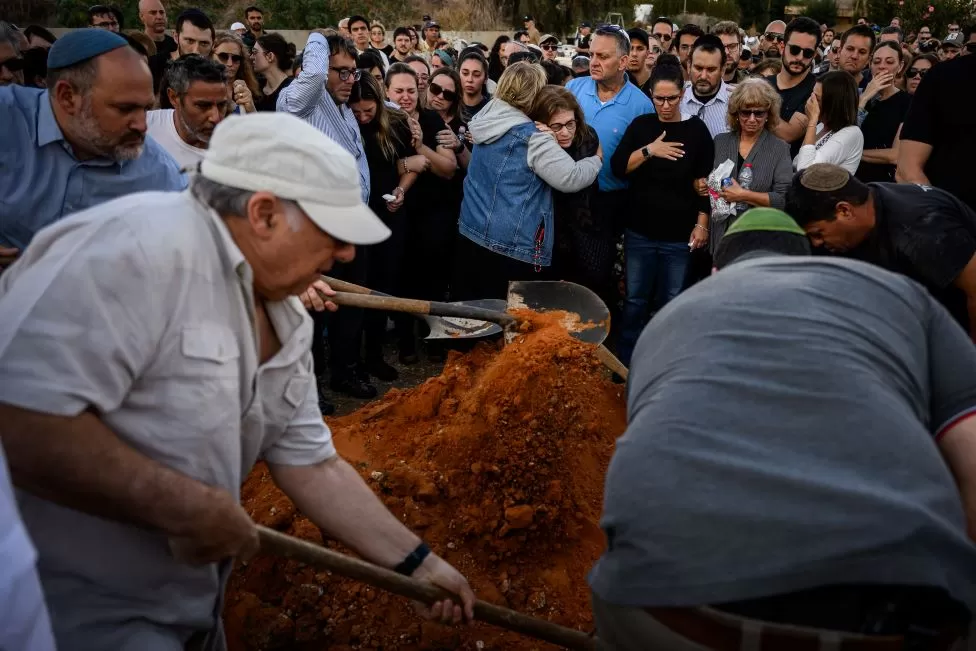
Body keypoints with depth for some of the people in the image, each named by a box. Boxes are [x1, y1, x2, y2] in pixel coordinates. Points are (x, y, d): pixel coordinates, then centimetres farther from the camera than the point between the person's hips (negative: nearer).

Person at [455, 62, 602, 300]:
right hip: (510, 248, -8)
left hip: (470, 234, 8)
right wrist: (596, 159, 2)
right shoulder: (532, 138, -16)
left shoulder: (487, 122, 7)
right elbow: (572, 178, -19)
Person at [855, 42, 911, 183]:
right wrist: (865, 97, -11)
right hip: (852, 177, 3)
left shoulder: (908, 102, -4)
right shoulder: (860, 95, 8)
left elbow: (896, 156, -14)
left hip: (885, 182, -3)